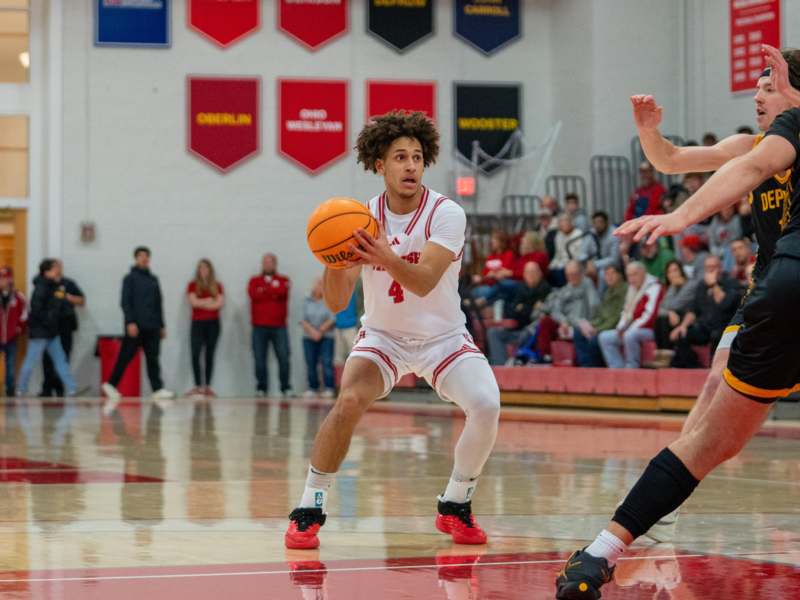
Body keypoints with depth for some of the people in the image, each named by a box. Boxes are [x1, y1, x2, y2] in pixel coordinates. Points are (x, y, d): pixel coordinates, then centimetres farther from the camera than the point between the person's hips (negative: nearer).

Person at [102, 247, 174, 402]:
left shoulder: (153, 280, 16)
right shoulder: (130, 278, -1)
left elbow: (159, 303, 20)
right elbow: (125, 302, -8)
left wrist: (161, 325, 17)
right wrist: (130, 322, -17)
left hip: (152, 327, 5)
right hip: (135, 326, -5)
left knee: (153, 359, 0)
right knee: (125, 357, -2)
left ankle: (158, 389, -3)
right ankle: (111, 385, 9)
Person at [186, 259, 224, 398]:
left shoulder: (217, 286, 9)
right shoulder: (193, 285, 6)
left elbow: (220, 304, -3)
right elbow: (193, 302, -8)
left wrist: (201, 303, -6)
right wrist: (210, 301, -4)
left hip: (213, 323, 2)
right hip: (197, 323, -1)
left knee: (209, 355, 3)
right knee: (195, 355, -13)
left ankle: (207, 387, 6)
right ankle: (198, 386, -11)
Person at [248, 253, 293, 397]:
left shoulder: (283, 280, 12)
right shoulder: (254, 281, 14)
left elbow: (282, 291, -11)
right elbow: (253, 294, -7)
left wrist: (264, 290, -6)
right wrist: (274, 292, -7)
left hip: (279, 327, 0)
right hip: (259, 326, 0)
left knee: (284, 358, -7)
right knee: (259, 359, -4)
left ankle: (286, 388, -1)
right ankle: (261, 388, 2)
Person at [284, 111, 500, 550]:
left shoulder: (446, 214, -16)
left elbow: (424, 282, -30)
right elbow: (336, 303, -14)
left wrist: (387, 258, -49)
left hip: (443, 337, 0)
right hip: (382, 336, 1)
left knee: (486, 404, -24)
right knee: (349, 402, -27)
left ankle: (455, 506, -1)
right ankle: (309, 510, -12)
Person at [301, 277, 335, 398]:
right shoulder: (307, 302, 10)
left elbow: (332, 320, -5)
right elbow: (303, 320, 5)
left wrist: (320, 331, -11)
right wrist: (312, 331, -9)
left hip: (326, 337, -3)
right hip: (309, 337, 3)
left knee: (327, 362, -11)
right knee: (311, 363, 0)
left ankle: (329, 388, -10)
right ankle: (312, 388, 6)